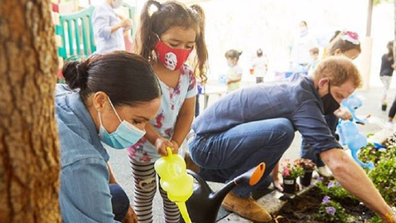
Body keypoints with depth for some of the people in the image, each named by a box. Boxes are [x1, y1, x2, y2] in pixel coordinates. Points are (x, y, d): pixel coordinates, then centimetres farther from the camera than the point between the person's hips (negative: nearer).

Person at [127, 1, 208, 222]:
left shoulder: (188, 75, -12)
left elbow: (187, 114, -6)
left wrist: (176, 142, -17)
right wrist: (156, 140, -35)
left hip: (170, 147, 4)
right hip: (143, 148, -4)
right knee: (145, 193, 19)